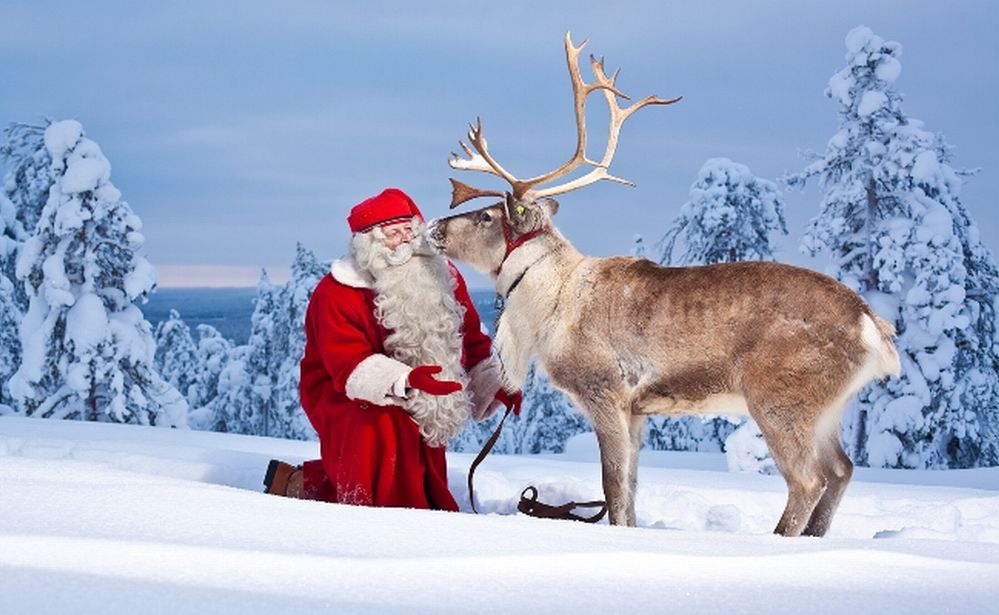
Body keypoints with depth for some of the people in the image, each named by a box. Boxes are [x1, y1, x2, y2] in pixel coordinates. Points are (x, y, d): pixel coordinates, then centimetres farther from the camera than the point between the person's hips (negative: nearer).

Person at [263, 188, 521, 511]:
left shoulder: (444, 277, -3)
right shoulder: (337, 293, -20)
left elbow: (472, 342, 6)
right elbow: (348, 366, -29)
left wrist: (495, 386, -11)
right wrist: (404, 381, -46)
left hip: (416, 410, 7)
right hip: (344, 397, -7)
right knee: (386, 433, -40)